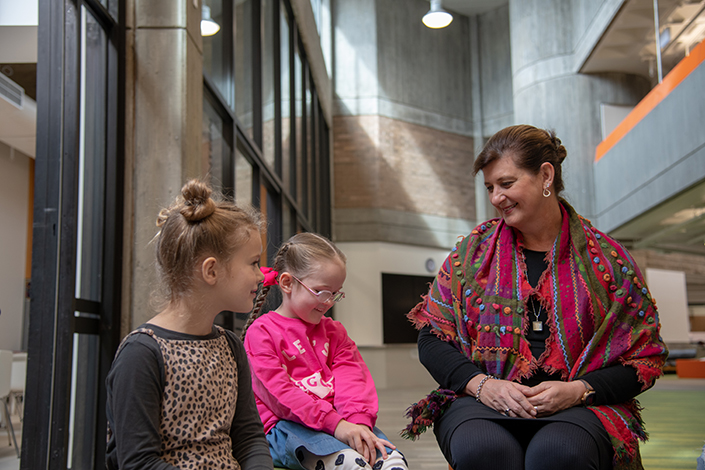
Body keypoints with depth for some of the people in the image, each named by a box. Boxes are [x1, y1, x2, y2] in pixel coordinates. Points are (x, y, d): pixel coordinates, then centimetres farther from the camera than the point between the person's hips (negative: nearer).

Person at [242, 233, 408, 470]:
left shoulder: (333, 331, 20)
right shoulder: (261, 332, -1)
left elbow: (351, 378, 5)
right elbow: (278, 392, -12)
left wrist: (360, 421, -18)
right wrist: (333, 423, -22)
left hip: (338, 419, 5)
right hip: (286, 424, -5)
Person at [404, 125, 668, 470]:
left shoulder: (606, 258, 6)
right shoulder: (474, 250, 10)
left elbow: (644, 358, 7)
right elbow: (432, 338, 7)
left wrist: (578, 389, -11)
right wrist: (482, 384, -11)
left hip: (577, 405, 0)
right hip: (481, 400, 1)